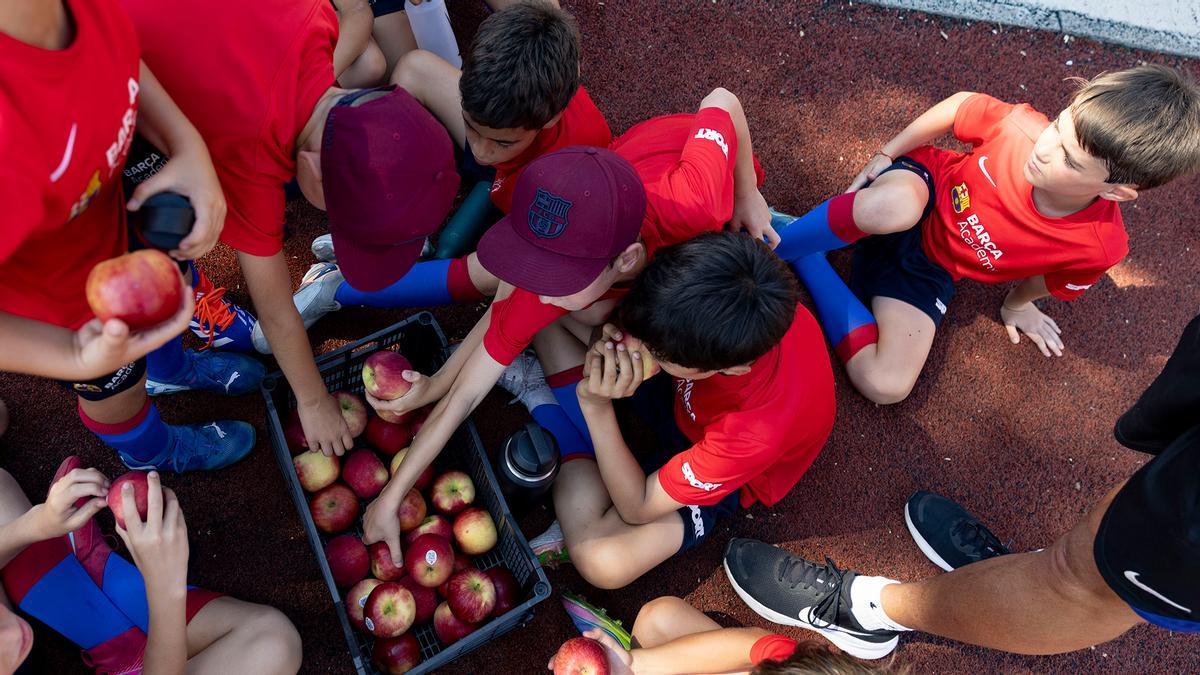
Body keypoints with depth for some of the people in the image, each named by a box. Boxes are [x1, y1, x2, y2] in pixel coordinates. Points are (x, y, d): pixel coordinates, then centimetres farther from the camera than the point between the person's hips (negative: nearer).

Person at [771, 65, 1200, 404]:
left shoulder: (1100, 247, -24)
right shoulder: (1022, 127, -27)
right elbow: (960, 105, -5)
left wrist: (1017, 304, 19)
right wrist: (885, 156, -3)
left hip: (931, 269, 1)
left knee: (885, 385, -22)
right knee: (892, 206, -43)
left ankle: (804, 261, -9)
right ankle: (778, 242, -16)